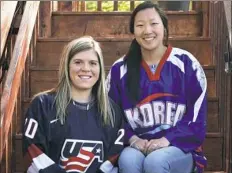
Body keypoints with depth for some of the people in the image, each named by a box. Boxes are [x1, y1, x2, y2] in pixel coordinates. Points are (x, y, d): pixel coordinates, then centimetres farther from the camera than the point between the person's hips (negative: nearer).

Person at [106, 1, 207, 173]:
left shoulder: (186, 63, 0)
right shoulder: (120, 69, 6)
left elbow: (197, 115, -2)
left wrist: (167, 139, -14)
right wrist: (132, 139, -8)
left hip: (179, 148, -1)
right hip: (138, 147, 2)